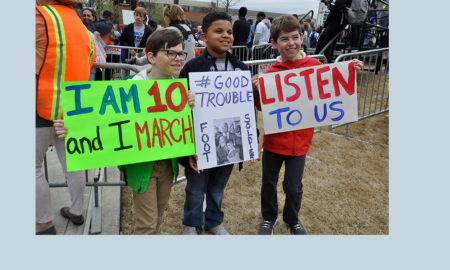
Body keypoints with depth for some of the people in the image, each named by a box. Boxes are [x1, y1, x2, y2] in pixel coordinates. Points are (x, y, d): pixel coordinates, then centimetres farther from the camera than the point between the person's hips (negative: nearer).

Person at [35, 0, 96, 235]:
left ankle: (45, 224, 19)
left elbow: (35, 67, -18)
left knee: (35, 167, 9)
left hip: (43, 108, -7)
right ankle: (77, 211, 31)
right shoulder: (80, 26, 9)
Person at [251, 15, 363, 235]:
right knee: (269, 183, 17)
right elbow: (263, 107, -5)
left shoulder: (316, 66, -5)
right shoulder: (271, 72, -7)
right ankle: (269, 218, 43)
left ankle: (292, 219, 42)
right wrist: (256, 90, -23)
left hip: (300, 140, 0)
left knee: (293, 187, 11)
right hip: (274, 139, 0)